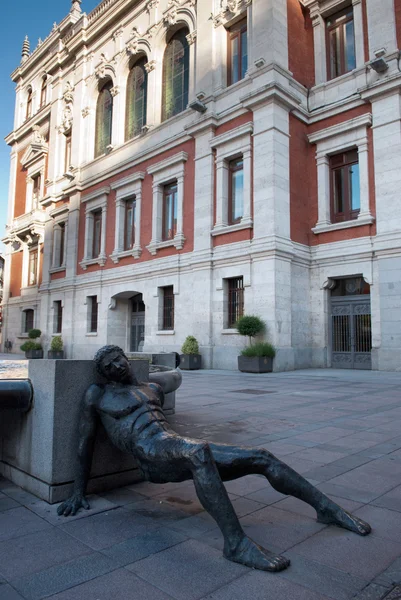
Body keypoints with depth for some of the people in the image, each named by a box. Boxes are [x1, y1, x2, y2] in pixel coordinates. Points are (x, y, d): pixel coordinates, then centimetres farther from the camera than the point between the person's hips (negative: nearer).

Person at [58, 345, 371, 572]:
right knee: (199, 451, -43)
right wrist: (79, 491, 13)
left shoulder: (151, 388, 24)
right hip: (151, 452, -6)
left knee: (263, 458, -4)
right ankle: (236, 542, -37)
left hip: (180, 447, 7)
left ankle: (327, 508, 9)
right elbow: (86, 443, 12)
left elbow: (175, 378, 45)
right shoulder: (98, 395, 10)